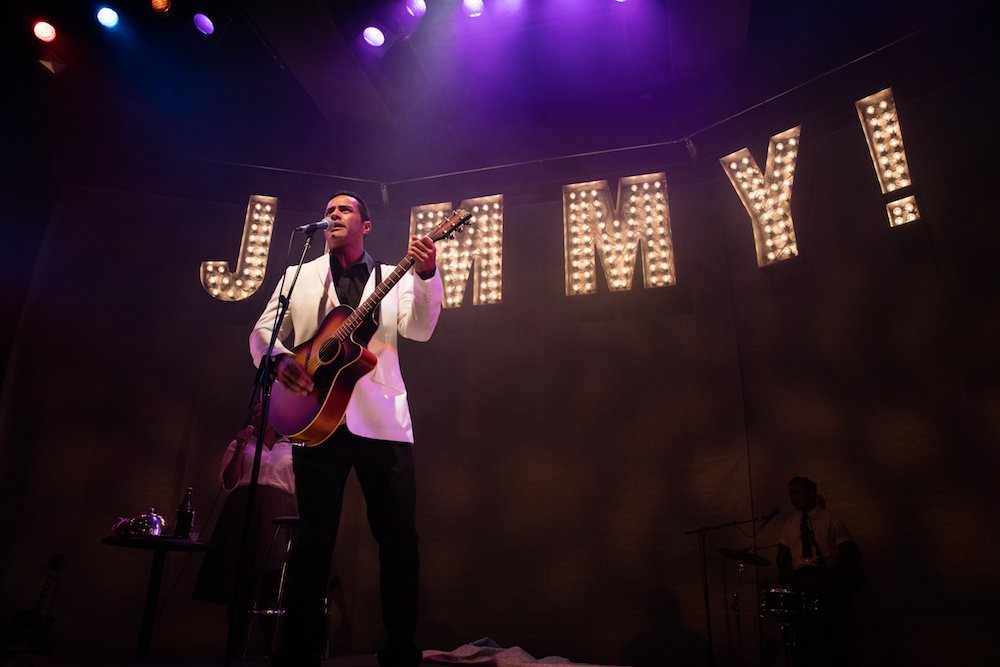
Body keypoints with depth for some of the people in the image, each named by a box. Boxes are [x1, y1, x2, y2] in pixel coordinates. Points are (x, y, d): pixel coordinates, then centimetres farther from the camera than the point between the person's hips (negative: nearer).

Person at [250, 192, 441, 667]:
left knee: (400, 538, 1)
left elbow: (420, 329, -3)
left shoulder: (394, 277, 12)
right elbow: (263, 331, 11)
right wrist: (279, 360, -11)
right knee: (315, 538, 5)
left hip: (383, 420, 0)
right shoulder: (299, 275, 16)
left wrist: (427, 275, -19)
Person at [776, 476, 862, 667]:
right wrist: (784, 571, -5)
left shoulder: (831, 520, 2)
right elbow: (783, 553, 16)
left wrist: (827, 575, -20)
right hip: (800, 576, 3)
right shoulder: (790, 524, 14)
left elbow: (847, 553, -5)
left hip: (828, 576, -3)